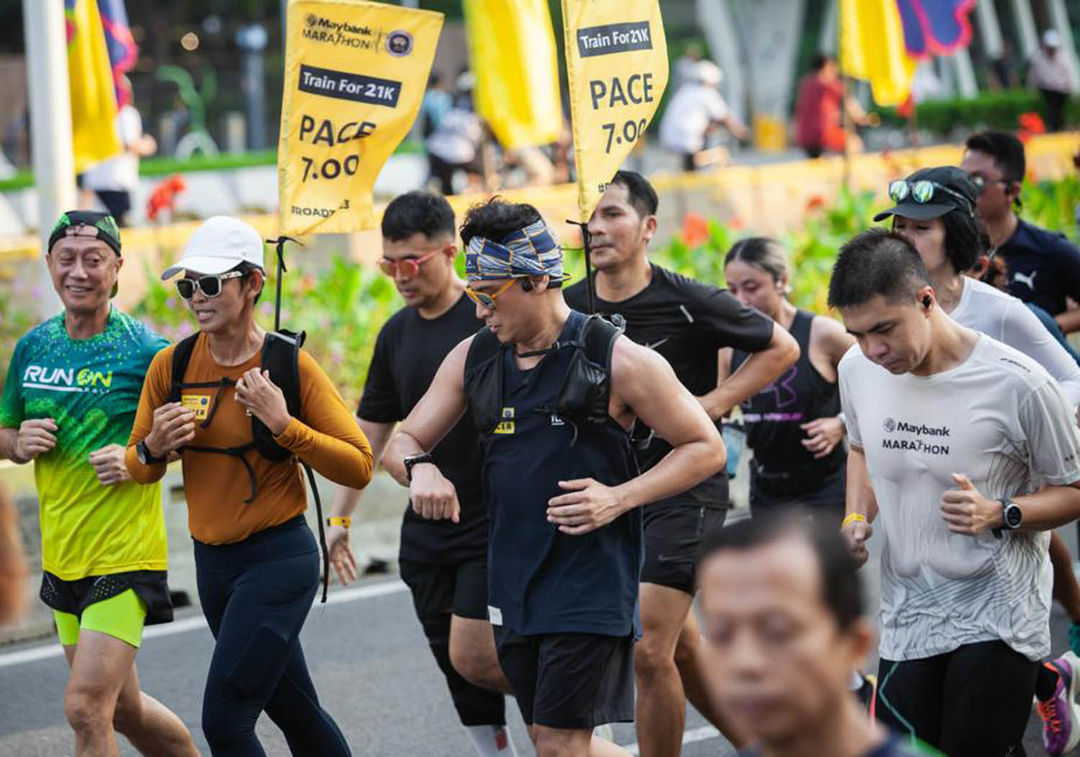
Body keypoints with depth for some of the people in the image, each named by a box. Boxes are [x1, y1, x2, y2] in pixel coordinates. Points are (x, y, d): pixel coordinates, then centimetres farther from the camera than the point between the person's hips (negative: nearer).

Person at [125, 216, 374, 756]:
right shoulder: (171, 366, 1)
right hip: (212, 562, 5)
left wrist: (284, 425, -22)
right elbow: (138, 469, 11)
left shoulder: (289, 364, -10)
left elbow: (359, 467, -12)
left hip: (280, 558, -5)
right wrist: (153, 447, -11)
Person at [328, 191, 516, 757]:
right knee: (458, 672, 6)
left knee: (471, 656, -13)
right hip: (426, 534, 6)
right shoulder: (397, 334, 9)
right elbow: (369, 432, 18)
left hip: (494, 524, -6)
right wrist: (339, 519, 18)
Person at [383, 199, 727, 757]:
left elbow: (705, 448, -4)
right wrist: (419, 468, -14)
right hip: (514, 584, 6)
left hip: (592, 586, -6)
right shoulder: (472, 359, 6)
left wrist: (619, 498, -17)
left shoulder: (618, 360, -10)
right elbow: (402, 443, 12)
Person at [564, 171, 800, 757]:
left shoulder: (687, 302, -12)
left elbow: (781, 348, -1)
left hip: (685, 489, -6)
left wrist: (712, 404, -10)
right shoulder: (570, 308, 1)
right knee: (680, 649, 15)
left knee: (648, 650, -14)